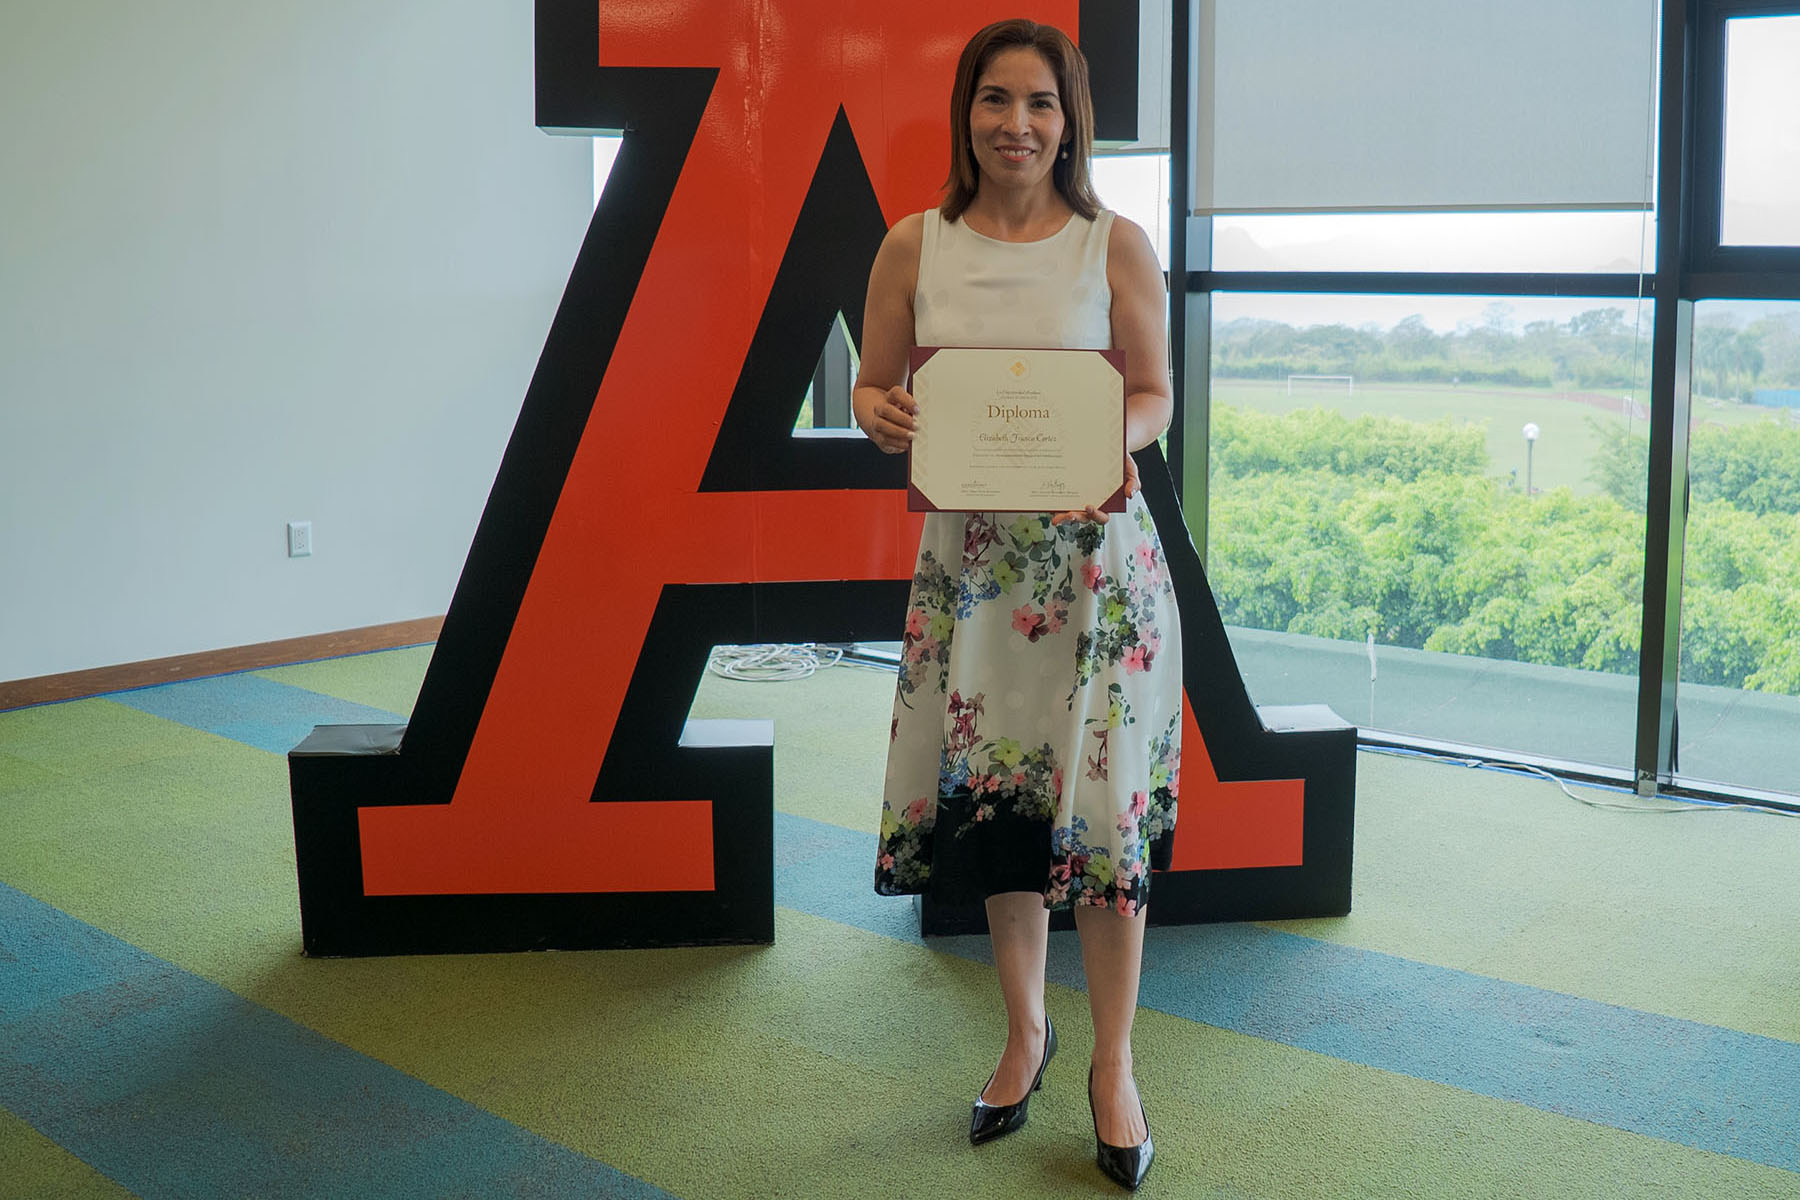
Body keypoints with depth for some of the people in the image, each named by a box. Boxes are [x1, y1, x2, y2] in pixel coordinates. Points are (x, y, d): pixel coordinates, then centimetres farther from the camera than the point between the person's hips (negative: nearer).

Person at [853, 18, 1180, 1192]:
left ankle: (1113, 1062, 17)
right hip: (968, 554, 2)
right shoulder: (914, 246, 3)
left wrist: (1105, 442, -19)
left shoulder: (1117, 245, -1)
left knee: (1098, 801, -2)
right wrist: (883, 417, -14)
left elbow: (1156, 395, 3)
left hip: (1096, 553, -2)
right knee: (988, 793, 8)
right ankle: (1026, 1029, 31)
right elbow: (875, 386, 9)